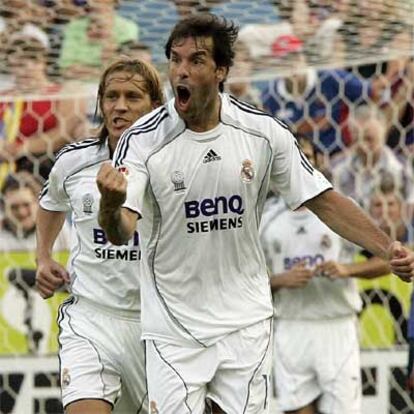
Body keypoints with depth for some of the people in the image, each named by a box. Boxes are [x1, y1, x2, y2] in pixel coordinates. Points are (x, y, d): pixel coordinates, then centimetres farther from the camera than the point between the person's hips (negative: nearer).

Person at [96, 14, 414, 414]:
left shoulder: (263, 132, -6)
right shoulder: (143, 139, -12)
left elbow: (324, 201, 3)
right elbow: (119, 233, -21)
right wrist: (111, 205, -45)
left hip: (245, 323, 2)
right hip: (172, 331, -2)